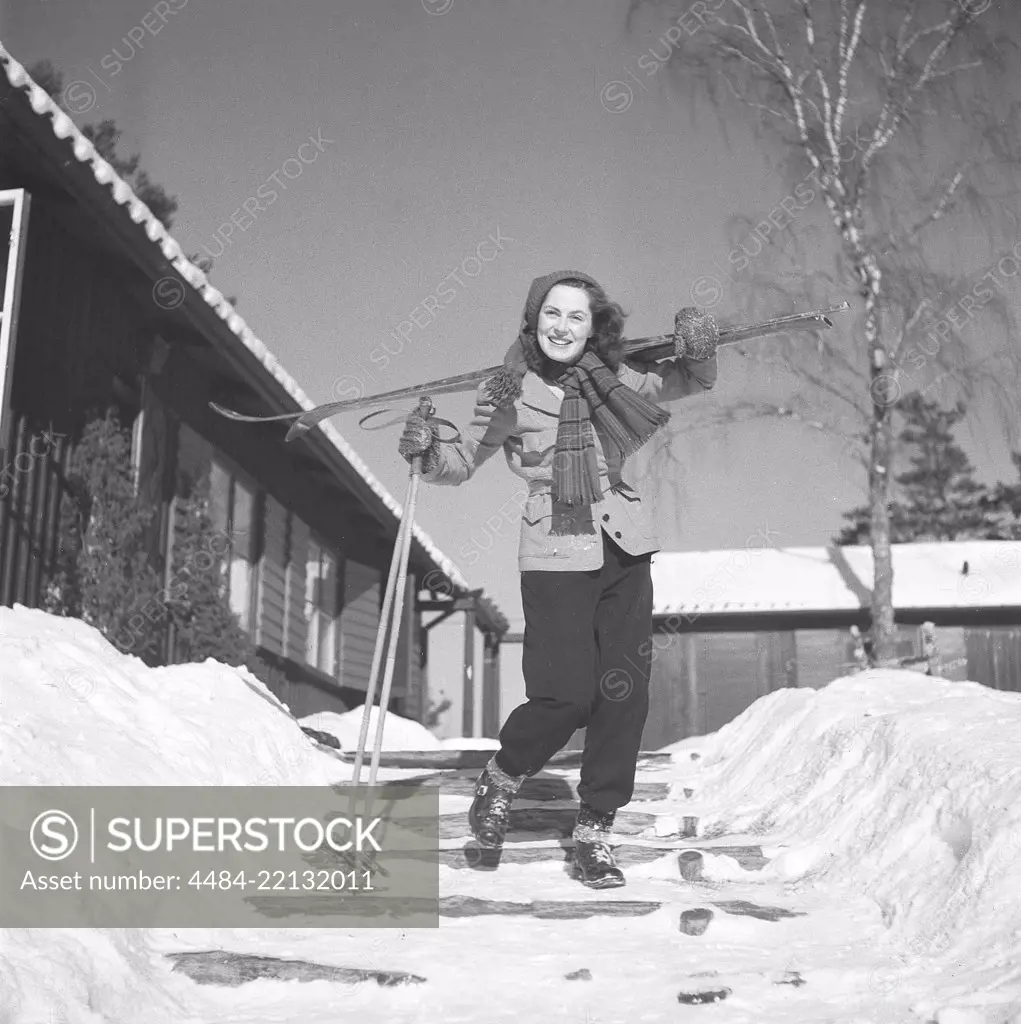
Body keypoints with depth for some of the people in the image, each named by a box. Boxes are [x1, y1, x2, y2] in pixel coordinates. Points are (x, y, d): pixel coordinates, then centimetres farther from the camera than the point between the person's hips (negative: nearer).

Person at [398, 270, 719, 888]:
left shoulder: (613, 378, 5)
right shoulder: (510, 391, -3)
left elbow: (695, 383, 15)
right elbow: (463, 464, 1)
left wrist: (699, 345, -6)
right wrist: (427, 454, -19)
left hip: (626, 550, 4)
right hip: (557, 555, -4)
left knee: (624, 692, 1)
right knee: (566, 693, -9)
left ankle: (596, 828, 15)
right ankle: (504, 777, 22)